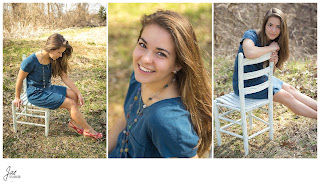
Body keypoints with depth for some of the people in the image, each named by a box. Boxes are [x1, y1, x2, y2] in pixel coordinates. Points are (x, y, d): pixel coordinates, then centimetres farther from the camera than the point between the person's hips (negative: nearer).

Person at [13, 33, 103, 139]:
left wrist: (78, 93, -8)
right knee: (71, 103, -17)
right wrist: (17, 98, 2)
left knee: (74, 95, -9)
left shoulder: (54, 60, -4)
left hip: (48, 88, 7)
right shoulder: (30, 61, -24)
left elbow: (65, 77, -2)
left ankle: (73, 123, 6)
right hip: (35, 94, -7)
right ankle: (88, 130, -6)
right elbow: (20, 80, -10)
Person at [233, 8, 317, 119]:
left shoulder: (274, 42, 3)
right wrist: (270, 48, -27)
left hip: (260, 78, 8)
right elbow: (249, 53, -46)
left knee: (290, 89, 8)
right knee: (286, 96, -4)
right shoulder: (251, 35, -21)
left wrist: (274, 62, -17)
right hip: (245, 85, -8)